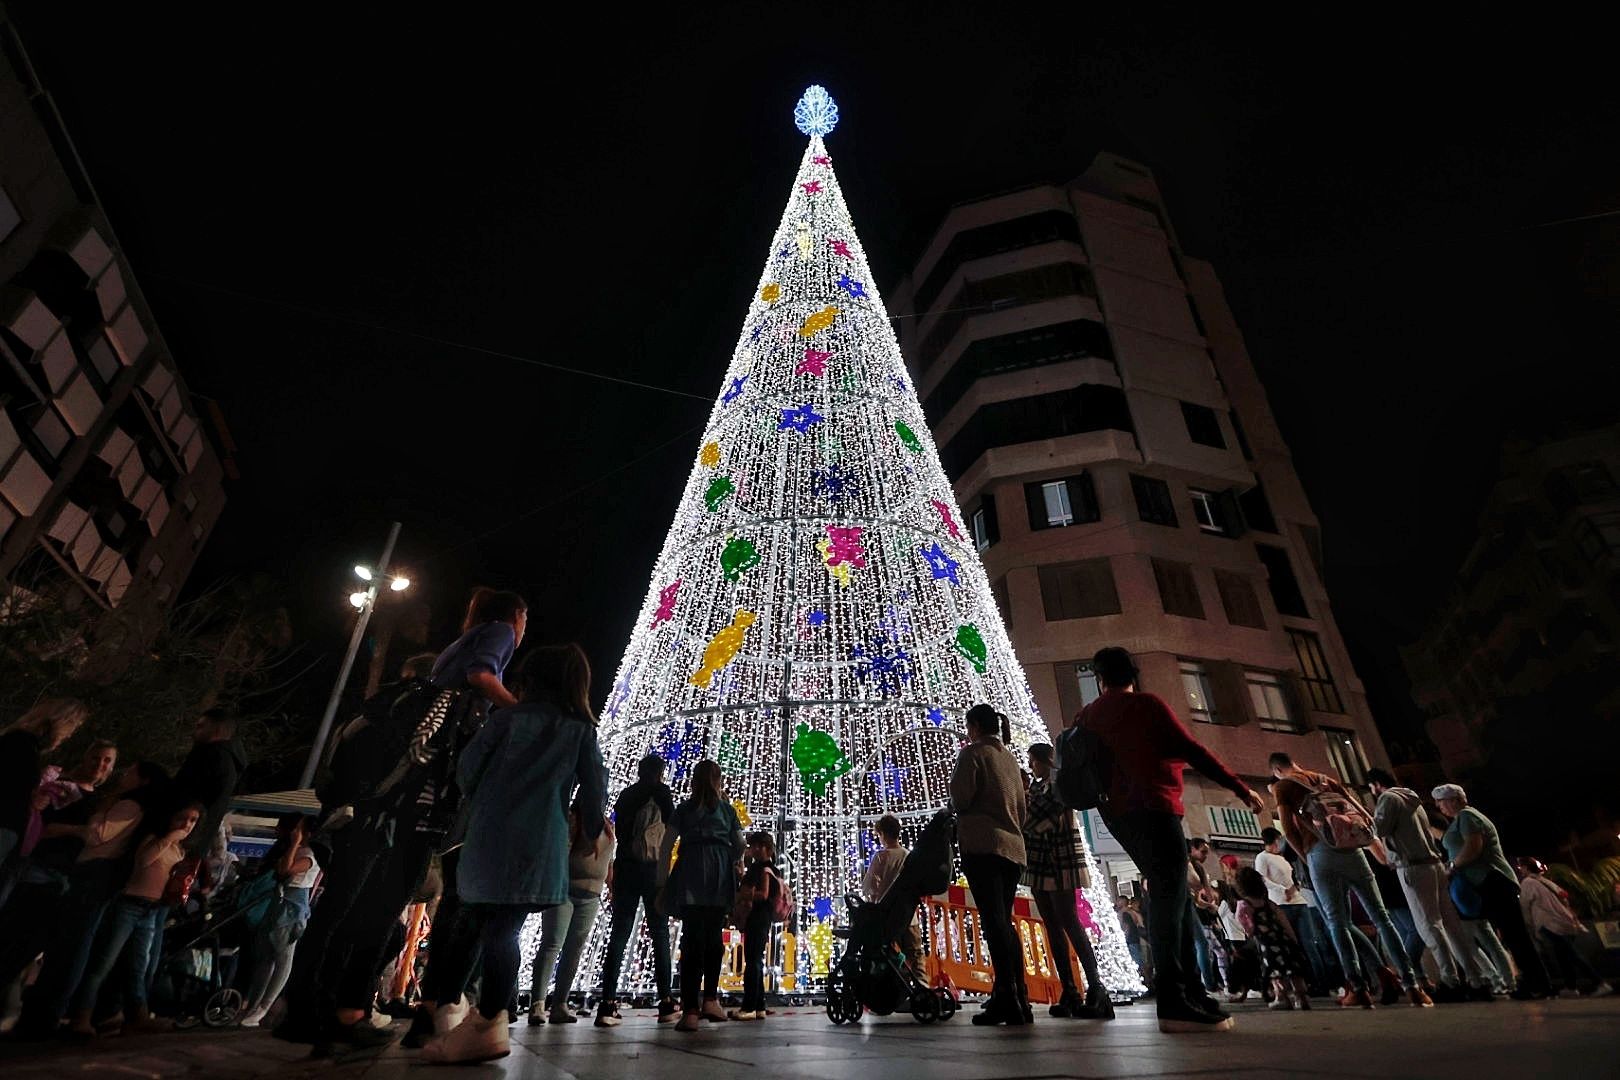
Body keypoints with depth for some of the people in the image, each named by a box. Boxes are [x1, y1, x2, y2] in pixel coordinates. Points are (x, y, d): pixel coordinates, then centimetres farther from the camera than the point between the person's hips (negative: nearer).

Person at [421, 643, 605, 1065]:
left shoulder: (507, 717, 7)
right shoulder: (581, 730, 7)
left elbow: (467, 768, 6)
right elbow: (595, 788, 3)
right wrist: (589, 833, 19)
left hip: (487, 838, 1)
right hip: (538, 845, 0)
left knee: (474, 924, 15)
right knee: (503, 931, 2)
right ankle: (488, 1023, -1)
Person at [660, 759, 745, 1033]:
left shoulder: (684, 809, 14)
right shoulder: (727, 809, 14)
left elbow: (666, 847, 6)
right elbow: (741, 847, 13)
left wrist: (663, 882, 9)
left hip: (691, 874, 0)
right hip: (720, 878, 1)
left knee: (692, 940, -1)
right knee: (714, 938, 14)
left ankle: (690, 1011, -6)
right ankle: (710, 999, 9)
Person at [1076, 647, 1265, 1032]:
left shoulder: (1088, 716, 15)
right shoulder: (1147, 705, -3)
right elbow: (1192, 750, -7)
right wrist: (1240, 787, -1)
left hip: (1120, 813, 7)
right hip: (1152, 808, -7)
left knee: (1170, 896, 14)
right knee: (1168, 895, -11)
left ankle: (1191, 990, 17)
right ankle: (1172, 1001, -18)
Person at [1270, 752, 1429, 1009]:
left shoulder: (1281, 787, 9)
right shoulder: (1326, 779, 24)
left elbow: (1289, 830, 0)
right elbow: (1362, 814, 17)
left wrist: (1307, 858, 8)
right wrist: (1376, 841, 23)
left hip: (1320, 852, -4)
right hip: (1350, 848, 4)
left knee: (1337, 922, -1)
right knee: (1381, 916, 5)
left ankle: (1359, 988, -6)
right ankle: (1411, 985, 1)